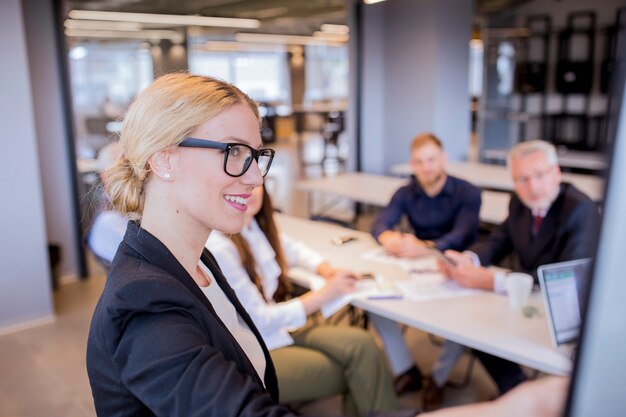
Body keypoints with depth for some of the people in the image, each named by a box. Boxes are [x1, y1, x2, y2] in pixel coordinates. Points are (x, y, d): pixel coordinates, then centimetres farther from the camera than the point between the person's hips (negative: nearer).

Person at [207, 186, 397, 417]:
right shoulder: (218, 248, -23)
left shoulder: (254, 224, 1)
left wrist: (327, 270, -1)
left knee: (361, 344, -14)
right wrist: (324, 294, -15)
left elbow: (293, 249, 19)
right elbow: (259, 320, -19)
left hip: (276, 327, 7)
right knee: (357, 372, -12)